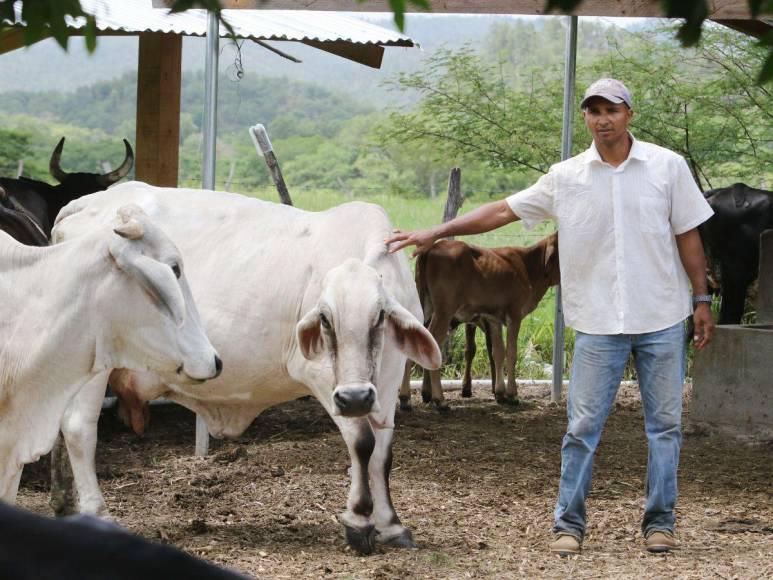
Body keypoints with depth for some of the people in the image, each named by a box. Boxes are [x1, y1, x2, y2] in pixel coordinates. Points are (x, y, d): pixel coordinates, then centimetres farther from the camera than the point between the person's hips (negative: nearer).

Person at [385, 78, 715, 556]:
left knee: (665, 423, 6)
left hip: (662, 320, 0)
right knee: (583, 426, 0)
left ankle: (660, 522, 17)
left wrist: (702, 300, 1)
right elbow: (503, 211, 1)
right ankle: (569, 524, 9)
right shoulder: (566, 177, 0)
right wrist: (436, 233, -5)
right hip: (599, 323, 0)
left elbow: (687, 235, 3)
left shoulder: (667, 166, -1)